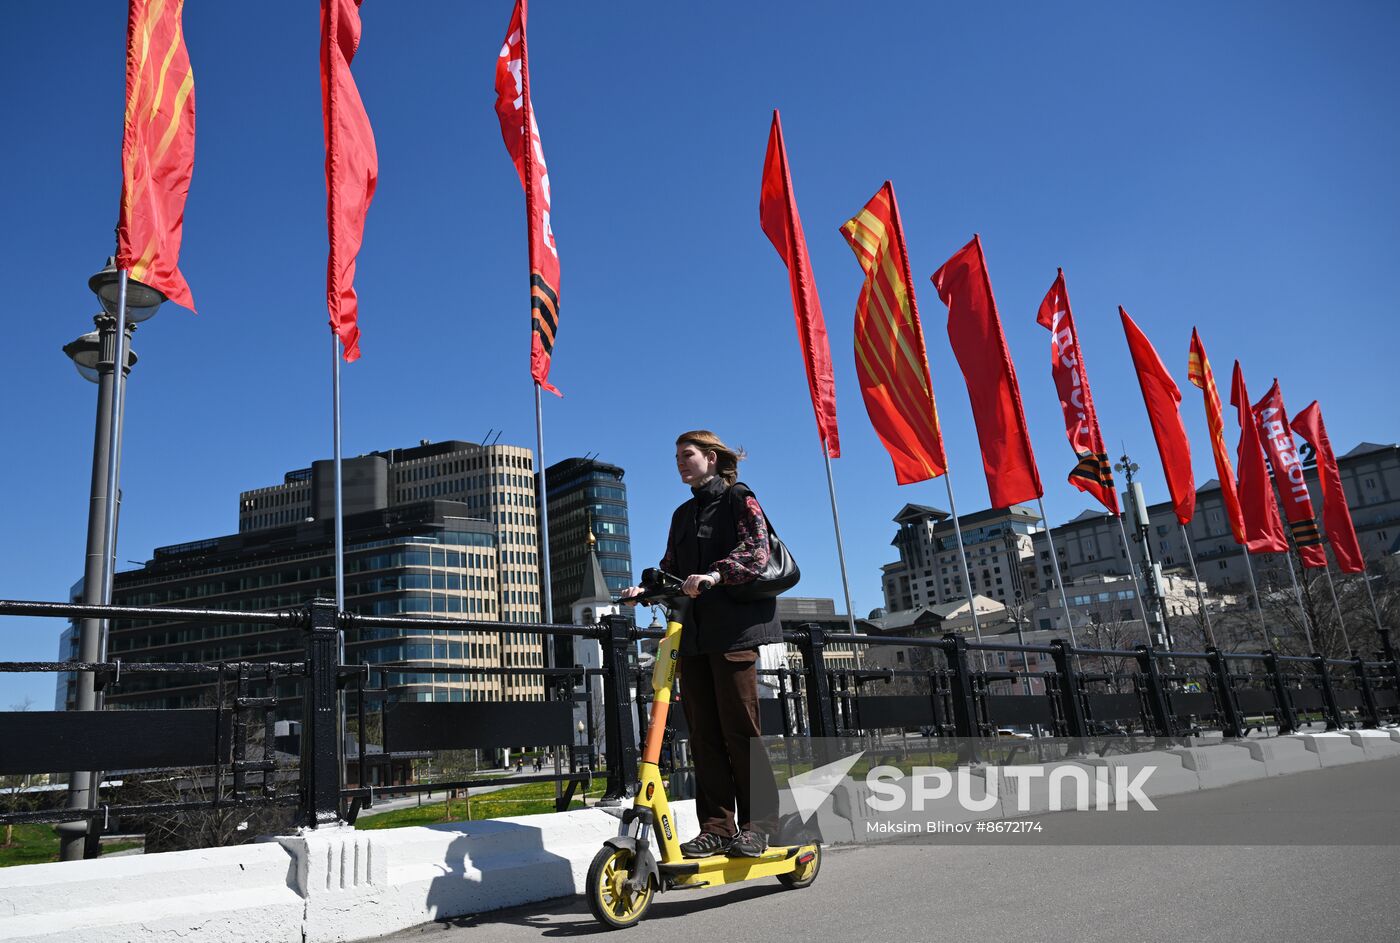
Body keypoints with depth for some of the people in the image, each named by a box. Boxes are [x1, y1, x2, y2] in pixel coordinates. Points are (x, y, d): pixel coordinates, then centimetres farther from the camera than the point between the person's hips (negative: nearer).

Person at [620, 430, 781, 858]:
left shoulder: (738, 500, 3)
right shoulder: (682, 515, 23)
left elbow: (756, 550, -13)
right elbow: (673, 569, 19)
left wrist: (714, 575, -29)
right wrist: (647, 588, -1)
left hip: (733, 628, -6)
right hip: (692, 631, 6)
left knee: (739, 727, -6)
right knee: (703, 732, 3)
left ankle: (756, 823, 3)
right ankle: (716, 827, 7)